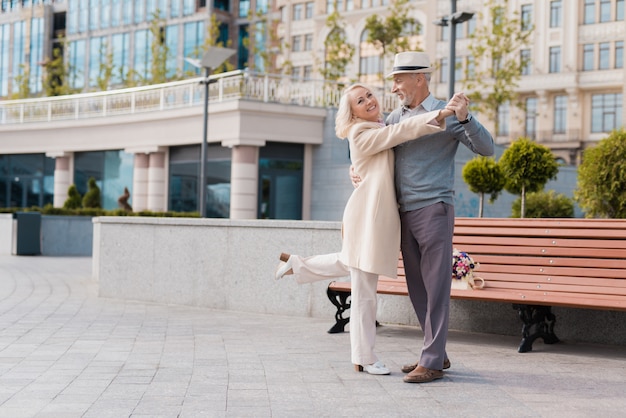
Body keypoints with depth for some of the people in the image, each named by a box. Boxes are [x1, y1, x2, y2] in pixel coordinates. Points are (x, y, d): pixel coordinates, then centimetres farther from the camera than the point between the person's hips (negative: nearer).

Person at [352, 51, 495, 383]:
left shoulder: (447, 114, -4)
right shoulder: (395, 118, 14)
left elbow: (486, 148, -11)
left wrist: (465, 118, -26)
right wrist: (355, 169, 8)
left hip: (434, 210, -7)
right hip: (405, 213, 7)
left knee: (436, 287, -6)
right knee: (416, 288, 10)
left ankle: (432, 362, -4)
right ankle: (437, 353, 20)